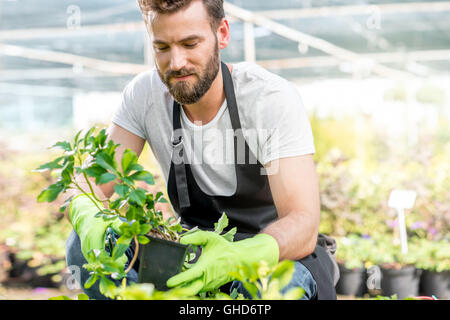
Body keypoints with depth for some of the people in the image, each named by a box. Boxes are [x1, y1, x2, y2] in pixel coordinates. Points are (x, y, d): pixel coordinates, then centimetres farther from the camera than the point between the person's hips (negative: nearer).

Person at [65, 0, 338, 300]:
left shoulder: (273, 98, -21)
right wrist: (88, 218, -36)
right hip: (196, 247, 4)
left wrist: (235, 258, -49)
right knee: (85, 242, -21)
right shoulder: (146, 93, -9)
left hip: (278, 250, -4)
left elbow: (303, 222, -28)